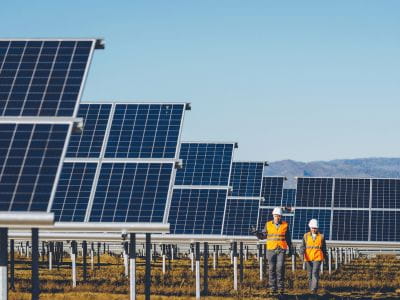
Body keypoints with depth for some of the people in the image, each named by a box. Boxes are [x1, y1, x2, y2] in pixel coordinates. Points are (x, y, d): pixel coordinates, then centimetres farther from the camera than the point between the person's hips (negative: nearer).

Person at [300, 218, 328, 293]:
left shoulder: (321, 236, 6)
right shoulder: (306, 236, 6)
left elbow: (324, 248, 13)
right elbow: (302, 246, 2)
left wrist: (326, 258, 18)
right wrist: (302, 253, -15)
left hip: (317, 258, -2)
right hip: (308, 258, 2)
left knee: (315, 273, -16)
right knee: (310, 274, 9)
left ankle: (314, 289, -21)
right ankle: (311, 288, 22)